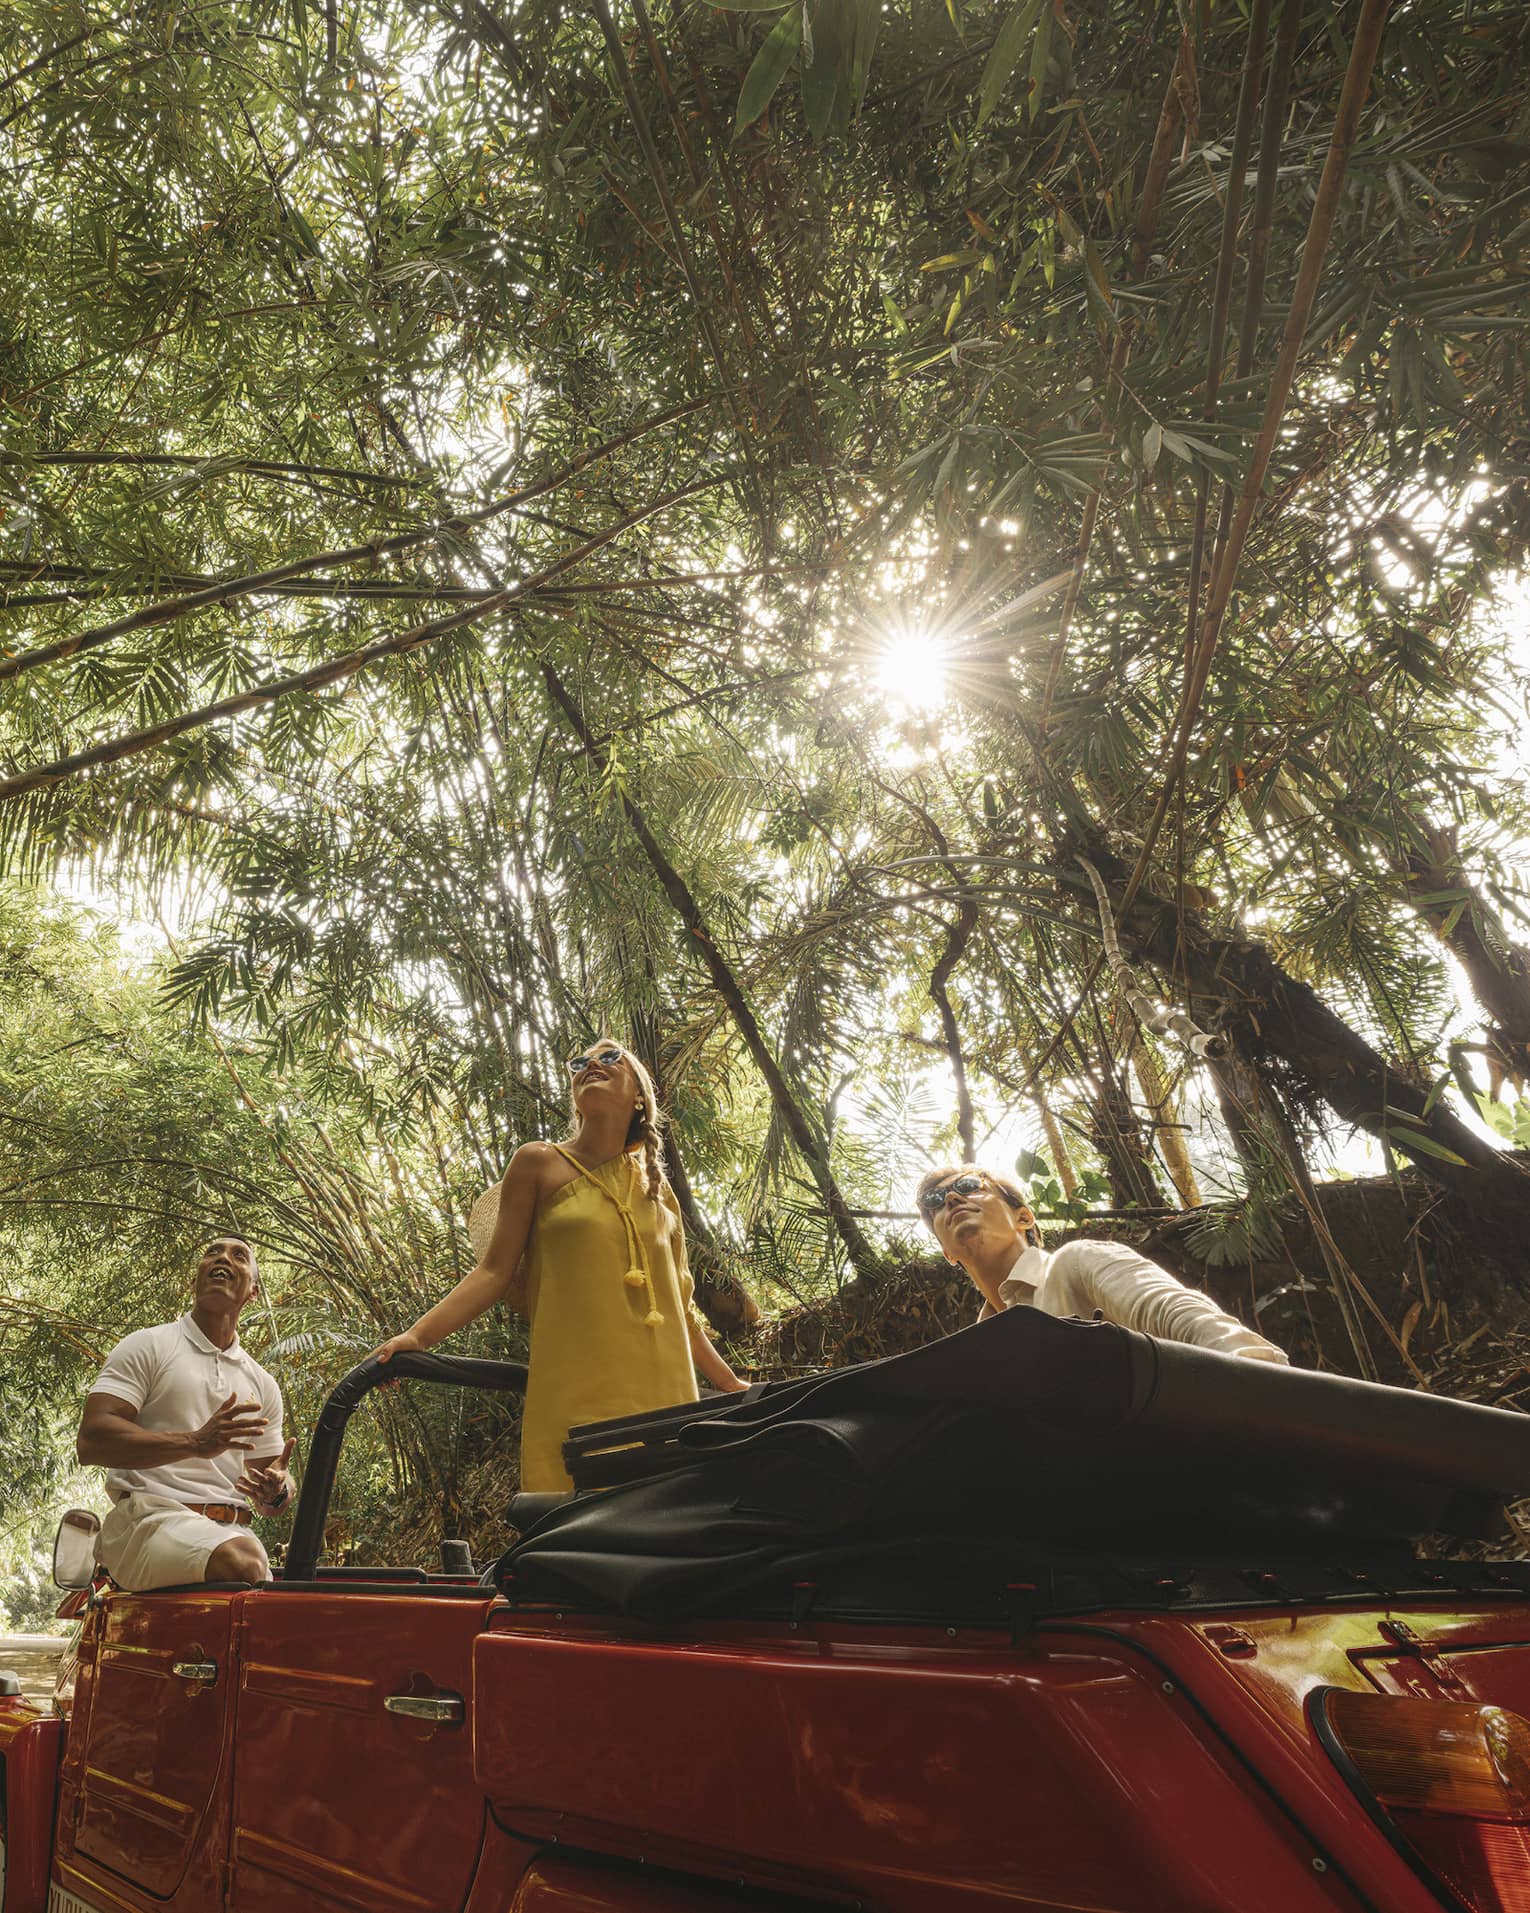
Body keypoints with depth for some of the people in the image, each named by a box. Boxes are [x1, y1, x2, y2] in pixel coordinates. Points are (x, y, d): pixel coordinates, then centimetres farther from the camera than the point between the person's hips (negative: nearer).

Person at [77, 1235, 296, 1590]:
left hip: (231, 1532, 5)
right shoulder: (148, 1346, 5)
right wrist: (194, 1443, -20)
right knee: (243, 1563, -34)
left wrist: (277, 1491, -5)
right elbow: (90, 1441, -8)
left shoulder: (262, 1384, 19)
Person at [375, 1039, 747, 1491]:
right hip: (575, 1399, -3)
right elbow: (495, 1272, 3)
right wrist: (417, 1336, -11)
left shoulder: (657, 1187, 17)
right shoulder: (538, 1164, 7)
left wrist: (729, 1384, 24)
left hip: (662, 1396, 4)